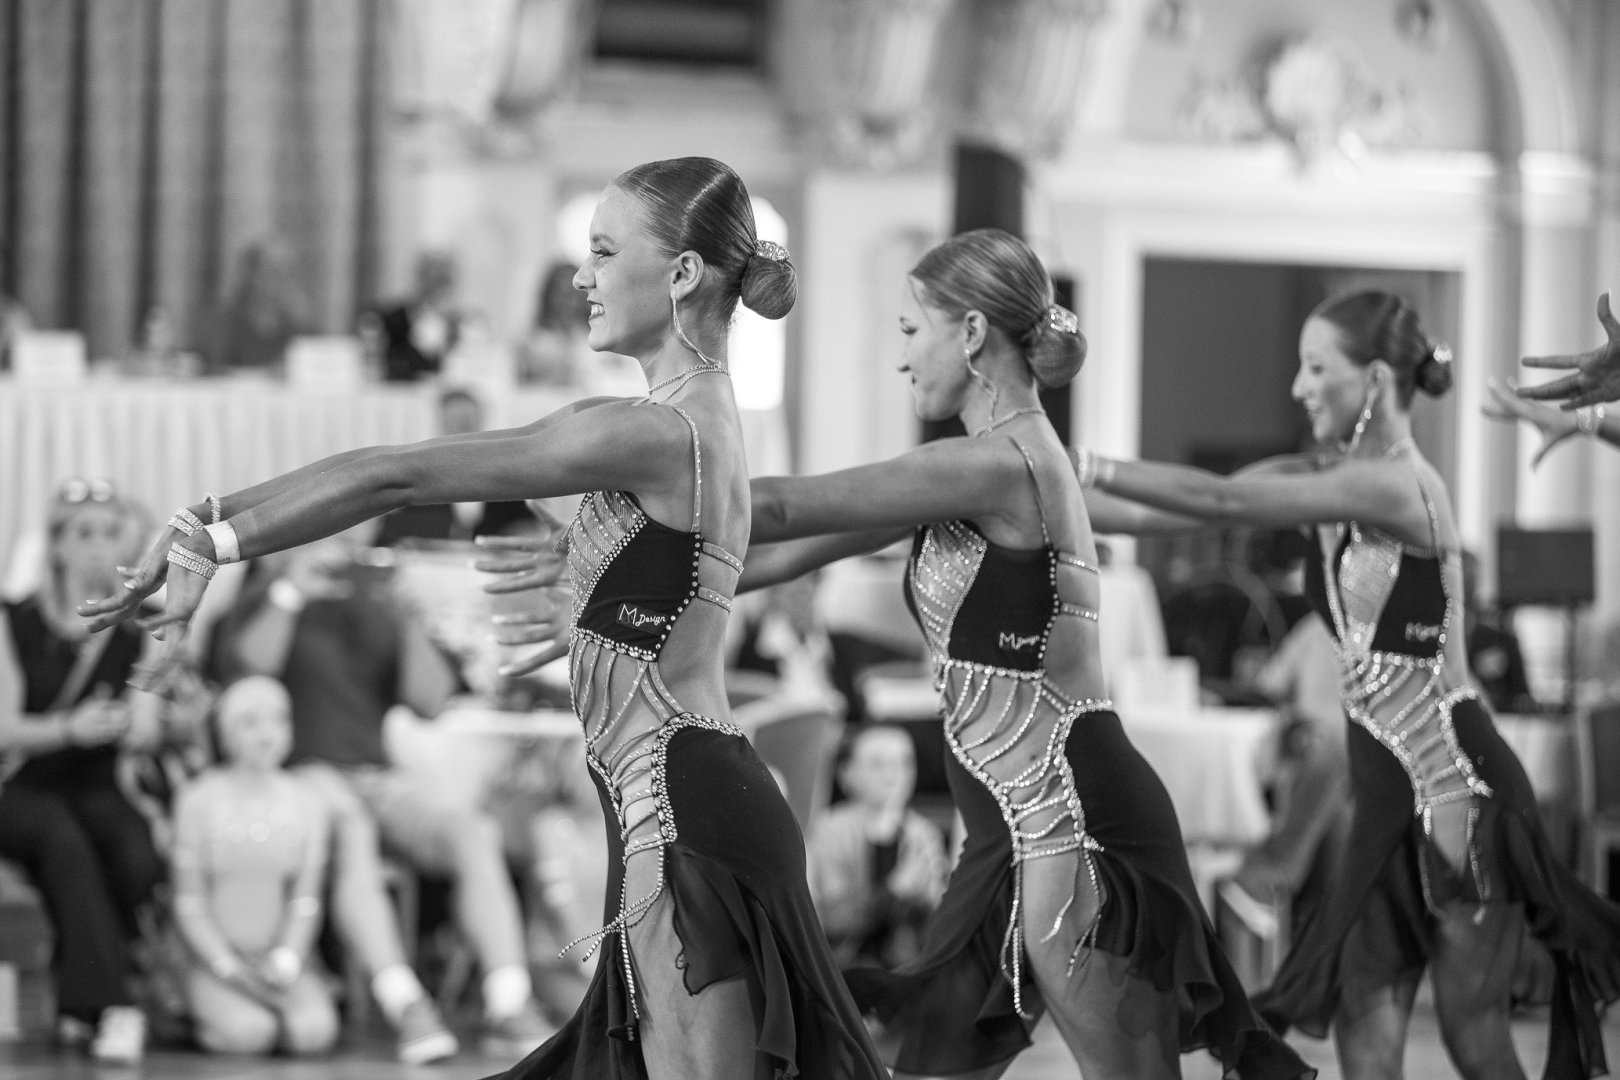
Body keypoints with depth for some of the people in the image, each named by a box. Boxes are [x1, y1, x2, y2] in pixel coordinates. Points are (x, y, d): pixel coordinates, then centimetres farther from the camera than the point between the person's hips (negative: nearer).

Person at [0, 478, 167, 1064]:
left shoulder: (138, 631, 9)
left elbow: (147, 728, -3)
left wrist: (131, 726, -29)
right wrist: (70, 730, -26)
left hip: (98, 789, 2)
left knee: (141, 857, -32)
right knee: (64, 840, -37)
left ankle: (78, 1003, -16)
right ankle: (113, 1004, -42)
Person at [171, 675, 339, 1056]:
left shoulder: (306, 803, 5)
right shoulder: (198, 800, -2)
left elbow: (305, 903, 4)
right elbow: (189, 905, -2)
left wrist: (285, 963, -12)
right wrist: (230, 968, -12)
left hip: (283, 960, 2)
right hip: (216, 957, -2)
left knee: (314, 1031, -27)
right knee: (247, 1032, -31)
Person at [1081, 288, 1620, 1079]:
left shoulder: (1395, 488, -17)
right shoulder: (1341, 488, 10)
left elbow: (1224, 501, -22)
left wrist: (1085, 469, -19)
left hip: (1456, 791, -8)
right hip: (1392, 800, 8)